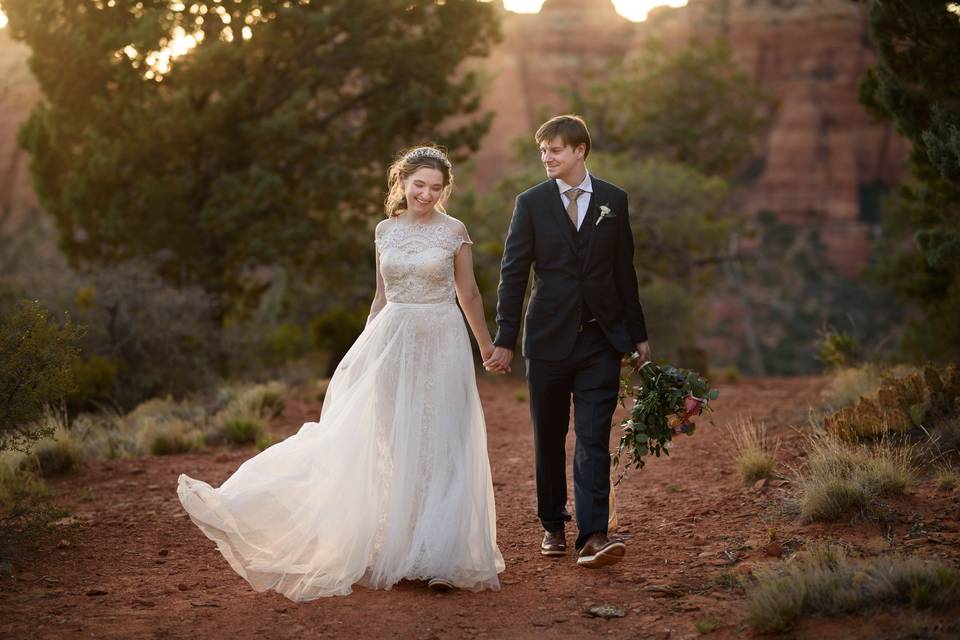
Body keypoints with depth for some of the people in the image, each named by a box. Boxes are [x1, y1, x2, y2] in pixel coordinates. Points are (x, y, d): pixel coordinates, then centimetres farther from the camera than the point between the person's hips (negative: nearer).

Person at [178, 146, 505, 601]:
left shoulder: (454, 231, -1)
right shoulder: (385, 231, 8)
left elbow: (468, 295, 7)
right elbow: (382, 296, 15)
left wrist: (487, 344, 12)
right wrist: (365, 348, 13)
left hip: (441, 346, -3)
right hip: (392, 342, 3)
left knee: (440, 448, -1)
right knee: (393, 447, 5)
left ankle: (441, 557, 6)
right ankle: (398, 550, 12)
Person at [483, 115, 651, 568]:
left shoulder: (613, 201, 5)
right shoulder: (531, 203, 0)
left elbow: (624, 271, 11)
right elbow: (513, 274, -1)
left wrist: (637, 334, 12)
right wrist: (505, 341, -7)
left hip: (601, 339, 0)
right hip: (549, 338, 0)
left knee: (593, 439, -8)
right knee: (549, 439, 10)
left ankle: (592, 536, -11)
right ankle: (553, 526, 25)